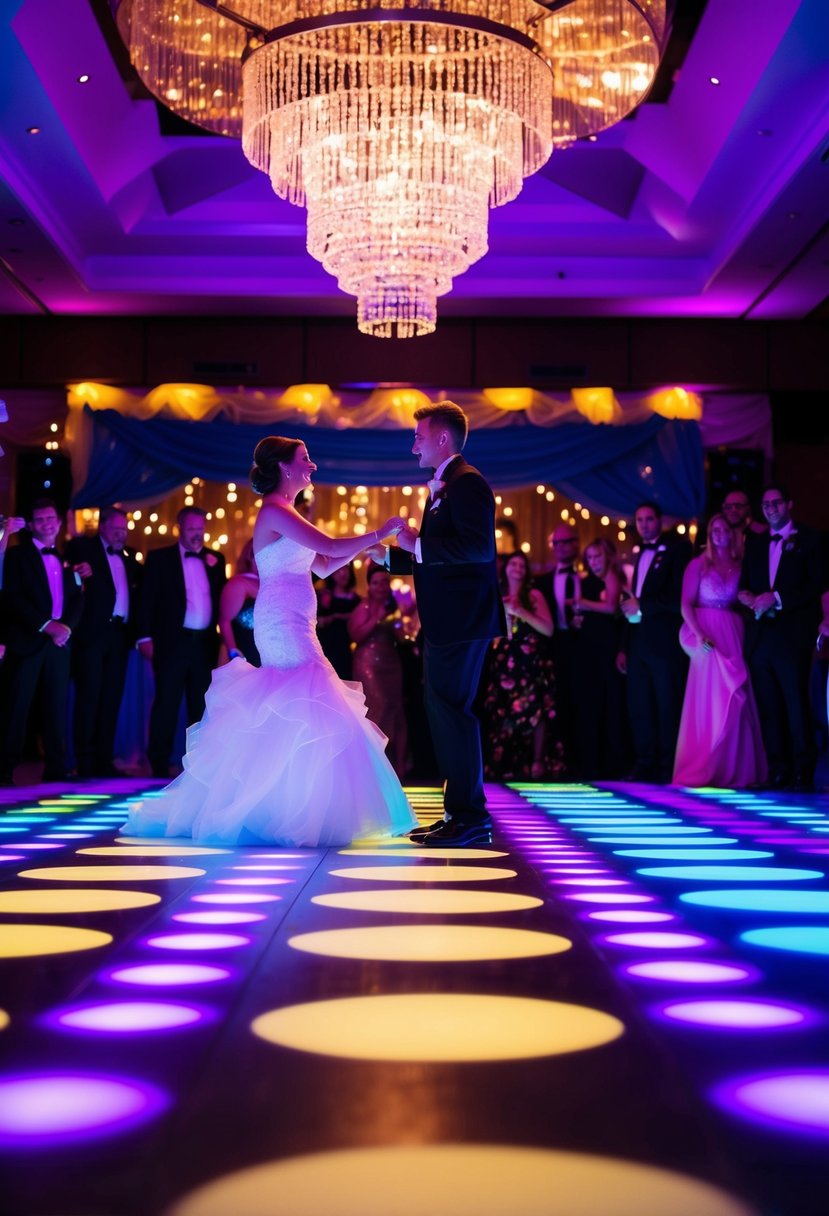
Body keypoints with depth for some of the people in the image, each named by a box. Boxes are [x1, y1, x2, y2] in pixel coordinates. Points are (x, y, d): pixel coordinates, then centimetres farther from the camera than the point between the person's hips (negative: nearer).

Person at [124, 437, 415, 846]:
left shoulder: (283, 512, 20)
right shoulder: (275, 510, -10)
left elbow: (323, 565, 20)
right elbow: (331, 547, -18)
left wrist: (364, 546, 11)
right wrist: (378, 533, -7)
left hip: (290, 627, 10)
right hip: (284, 626, -10)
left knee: (282, 718, 10)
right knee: (310, 712, -11)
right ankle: (301, 817, -7)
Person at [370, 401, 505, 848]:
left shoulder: (467, 483, -11)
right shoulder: (441, 488, 21)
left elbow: (478, 547, -24)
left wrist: (418, 545, -20)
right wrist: (387, 555, 21)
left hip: (461, 621, -11)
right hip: (445, 623, 11)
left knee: (452, 709, -9)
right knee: (443, 710, 13)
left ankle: (470, 817, -2)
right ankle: (459, 811, 22)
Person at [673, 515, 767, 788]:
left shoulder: (740, 566, 13)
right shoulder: (698, 564, 5)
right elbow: (686, 604, -3)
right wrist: (699, 635, -16)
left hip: (734, 634, 3)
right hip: (707, 634, -3)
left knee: (733, 699, -1)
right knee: (708, 699, -7)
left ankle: (733, 769, 5)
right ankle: (704, 767, -2)